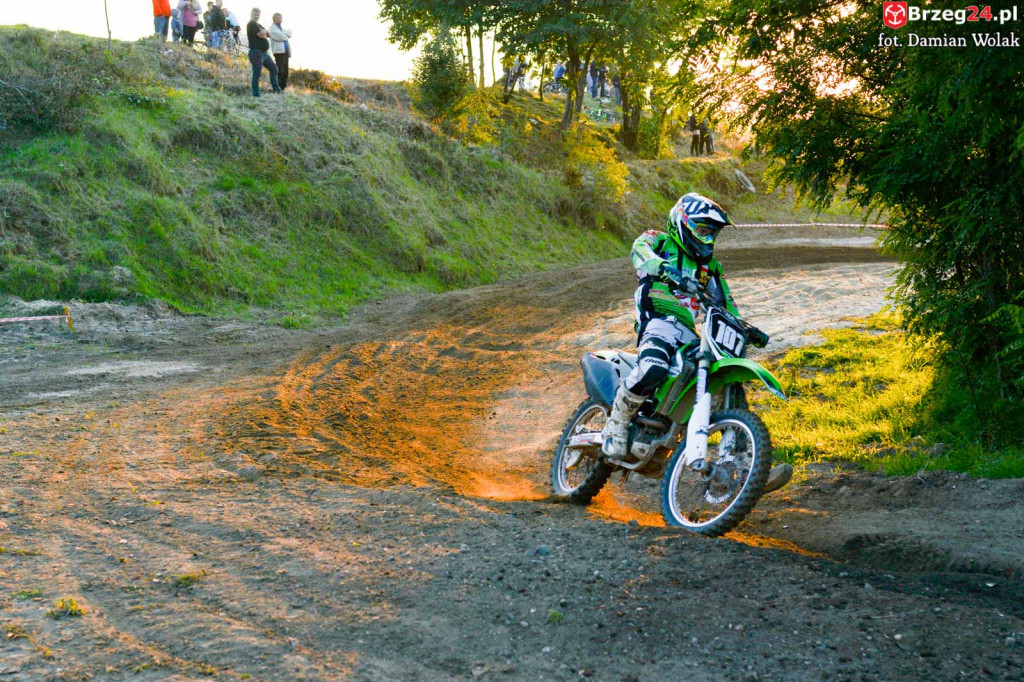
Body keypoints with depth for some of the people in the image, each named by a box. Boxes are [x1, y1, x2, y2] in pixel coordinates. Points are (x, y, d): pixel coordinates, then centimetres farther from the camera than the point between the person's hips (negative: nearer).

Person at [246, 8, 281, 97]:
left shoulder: (258, 25, 20)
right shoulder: (251, 24, -10)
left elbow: (269, 34, 16)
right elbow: (261, 34, -20)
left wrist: (265, 32, -6)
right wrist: (265, 31, 1)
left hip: (264, 52, 10)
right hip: (256, 52, -10)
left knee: (273, 68, 15)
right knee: (257, 73, -8)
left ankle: (276, 89, 21)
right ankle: (256, 94, -4)